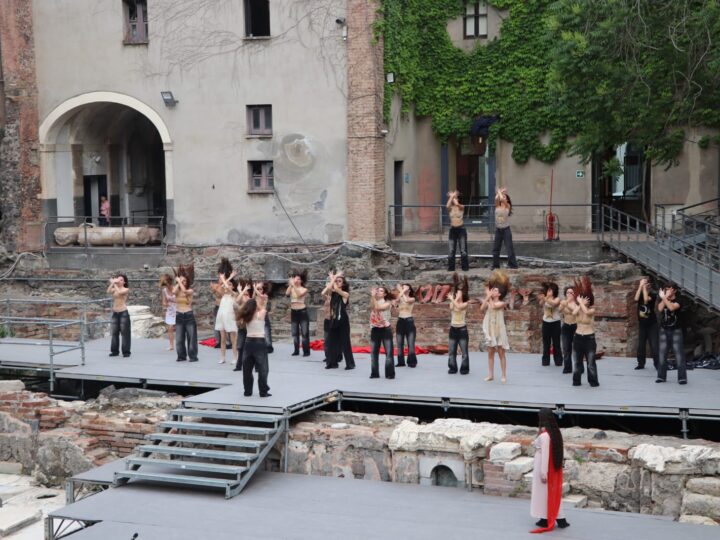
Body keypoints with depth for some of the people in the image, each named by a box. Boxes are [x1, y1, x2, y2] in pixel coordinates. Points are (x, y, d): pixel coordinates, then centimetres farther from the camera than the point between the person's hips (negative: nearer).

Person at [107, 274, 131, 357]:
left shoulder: (126, 290, -3)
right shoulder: (114, 289, 9)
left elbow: (119, 292, -23)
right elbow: (108, 291, -12)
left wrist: (115, 284, -14)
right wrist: (112, 283, -15)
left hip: (123, 313, -5)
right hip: (115, 313, 5)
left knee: (125, 333, -2)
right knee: (114, 332, 7)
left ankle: (126, 351, 3)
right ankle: (115, 351, 14)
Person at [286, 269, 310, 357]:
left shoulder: (304, 289, -5)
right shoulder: (292, 289, 5)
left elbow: (299, 294, -24)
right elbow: (287, 294, -14)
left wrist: (294, 285, -28)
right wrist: (290, 285, -17)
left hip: (302, 311, -4)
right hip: (294, 312, 4)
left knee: (304, 333, -2)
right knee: (294, 332, 7)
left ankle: (306, 351, 2)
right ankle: (296, 350, 14)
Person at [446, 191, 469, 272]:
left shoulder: (461, 207, -2)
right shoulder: (450, 208, 3)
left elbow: (456, 204, -24)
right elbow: (447, 205, -21)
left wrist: (454, 197, -8)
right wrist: (451, 196, -12)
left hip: (461, 229, -2)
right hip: (453, 229, 2)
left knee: (463, 250, -1)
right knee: (451, 250, 3)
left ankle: (465, 267, 6)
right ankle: (451, 267, 9)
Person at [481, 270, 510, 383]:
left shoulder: (502, 303, -6)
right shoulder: (488, 302, 6)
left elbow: (493, 306, -23)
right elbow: (482, 309, -10)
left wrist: (489, 297, -11)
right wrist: (487, 297, -9)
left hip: (499, 330, -5)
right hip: (490, 330, 5)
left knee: (501, 353, -1)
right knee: (490, 353, 8)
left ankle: (504, 376, 3)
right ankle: (490, 374, 14)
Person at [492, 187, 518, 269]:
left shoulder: (508, 206, -3)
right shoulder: (497, 206, 5)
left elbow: (502, 199, -20)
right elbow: (496, 199, -13)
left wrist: (500, 192, -5)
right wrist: (499, 192, 2)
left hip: (506, 229, -4)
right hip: (498, 229, 4)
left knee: (509, 248, -3)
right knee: (495, 248, 7)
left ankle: (512, 265, 2)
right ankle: (495, 265, 16)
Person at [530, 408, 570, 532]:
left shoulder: (544, 435, -21)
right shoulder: (555, 432, 3)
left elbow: (545, 454, -21)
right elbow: (562, 451, 8)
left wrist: (543, 473, -18)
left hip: (544, 467, -8)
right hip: (555, 468, 8)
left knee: (544, 492, 5)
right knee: (554, 492, 13)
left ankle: (546, 519, 12)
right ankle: (559, 519, 14)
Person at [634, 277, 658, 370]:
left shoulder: (653, 295, -7)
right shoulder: (640, 293, 3)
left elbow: (646, 299, -27)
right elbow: (636, 299, -19)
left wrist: (644, 287, -20)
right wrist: (640, 286, -18)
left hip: (652, 324, -4)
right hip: (642, 324, 4)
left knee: (654, 345, -8)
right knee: (641, 345, 8)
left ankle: (657, 364, -4)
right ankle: (641, 363, 17)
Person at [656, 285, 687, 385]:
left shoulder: (678, 301, -4)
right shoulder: (662, 301, 8)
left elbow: (672, 307, -25)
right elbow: (660, 309, -13)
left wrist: (664, 297, -22)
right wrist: (664, 297, -18)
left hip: (676, 331, -4)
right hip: (664, 330, 4)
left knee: (679, 354, -6)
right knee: (662, 354, 3)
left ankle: (682, 377, -5)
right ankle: (661, 376, 9)